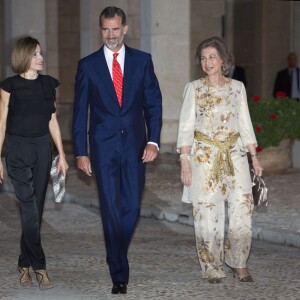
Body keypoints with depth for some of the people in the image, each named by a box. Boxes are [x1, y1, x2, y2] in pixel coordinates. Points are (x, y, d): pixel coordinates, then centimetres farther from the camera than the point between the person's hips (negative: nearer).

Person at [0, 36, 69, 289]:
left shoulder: (48, 84, 7)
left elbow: (53, 121, 13)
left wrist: (62, 155, 10)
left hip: (42, 148, 5)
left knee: (36, 209, 6)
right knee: (29, 207, -11)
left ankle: (25, 264, 17)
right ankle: (39, 267, -10)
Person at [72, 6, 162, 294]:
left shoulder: (142, 61, 5)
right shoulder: (88, 65, 3)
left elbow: (153, 103, 6)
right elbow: (80, 111, 4)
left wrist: (153, 141, -5)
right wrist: (80, 152, -1)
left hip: (135, 145, 1)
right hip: (103, 146, -1)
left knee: (131, 208, -1)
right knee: (111, 210, -3)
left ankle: (116, 256, 25)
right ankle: (119, 273, 4)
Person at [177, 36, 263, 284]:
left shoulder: (237, 87, 8)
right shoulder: (194, 88, 1)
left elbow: (245, 124, 12)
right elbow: (186, 126, 0)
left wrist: (255, 157, 7)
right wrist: (185, 162, -7)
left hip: (235, 153, 2)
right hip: (204, 156, -2)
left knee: (243, 206, -10)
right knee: (207, 211, -3)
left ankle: (239, 263, 4)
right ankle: (212, 268, 7)